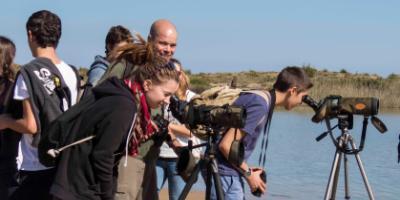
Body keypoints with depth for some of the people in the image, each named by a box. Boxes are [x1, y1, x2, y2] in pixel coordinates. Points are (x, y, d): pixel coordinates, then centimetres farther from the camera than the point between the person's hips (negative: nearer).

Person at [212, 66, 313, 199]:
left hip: (231, 171, 9)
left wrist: (246, 169, 10)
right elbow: (225, 145, -22)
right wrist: (248, 174, -11)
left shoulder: (259, 98, 9)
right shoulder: (260, 105, -19)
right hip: (225, 173, -9)